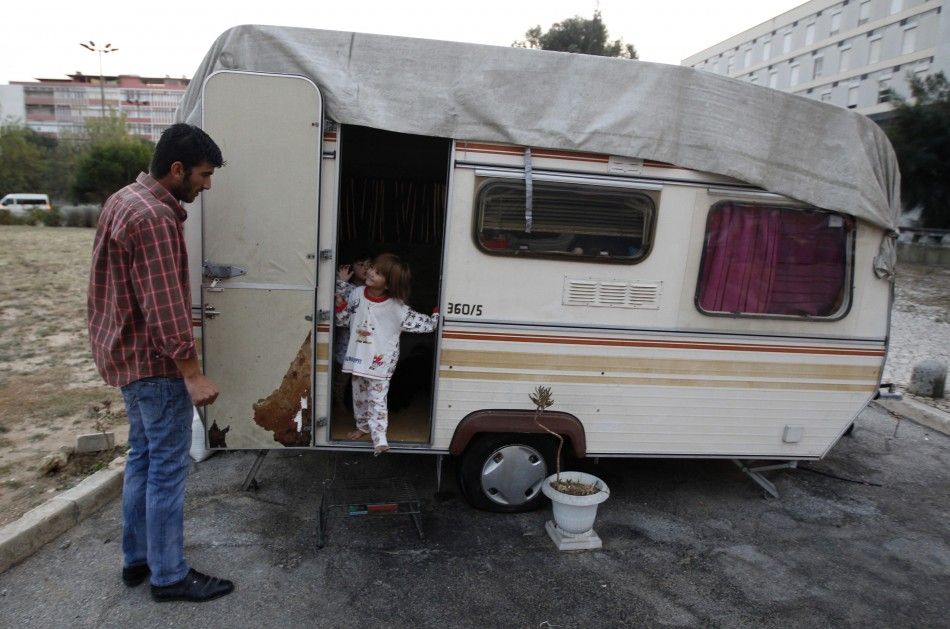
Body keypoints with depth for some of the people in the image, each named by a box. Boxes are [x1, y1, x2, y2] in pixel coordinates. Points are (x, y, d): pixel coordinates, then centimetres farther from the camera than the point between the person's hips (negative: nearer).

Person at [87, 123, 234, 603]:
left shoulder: (125, 200, 12)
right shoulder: (154, 217, -22)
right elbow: (163, 303, -26)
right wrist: (191, 372, -25)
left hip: (128, 353, 10)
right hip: (155, 361, -10)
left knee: (143, 457, 18)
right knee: (168, 468, 0)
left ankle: (136, 559, 31)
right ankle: (169, 576, 13)